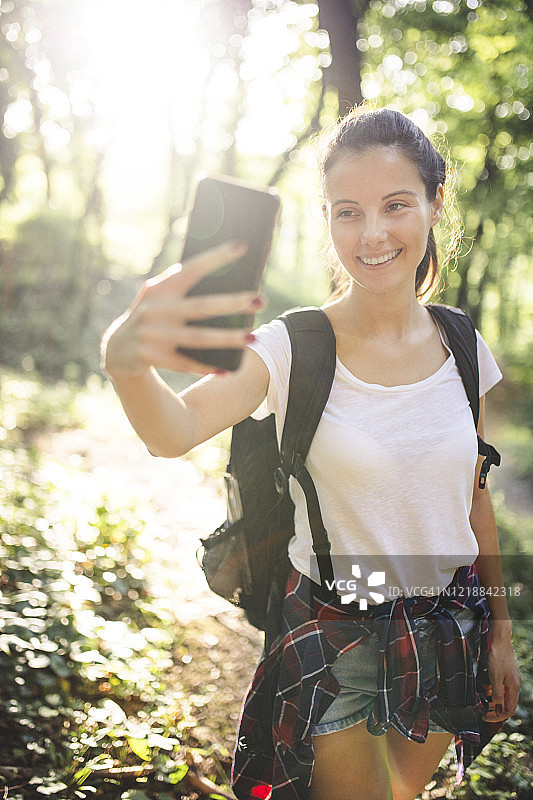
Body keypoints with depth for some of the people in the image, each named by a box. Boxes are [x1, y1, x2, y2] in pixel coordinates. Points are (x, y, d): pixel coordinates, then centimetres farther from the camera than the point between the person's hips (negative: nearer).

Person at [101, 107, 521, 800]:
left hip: (449, 633, 4)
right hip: (333, 633, -4)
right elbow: (176, 432, -35)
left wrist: (500, 630, 11)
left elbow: (475, 501, 6)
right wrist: (126, 359, -57)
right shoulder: (291, 351, -17)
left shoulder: (464, 349, -4)